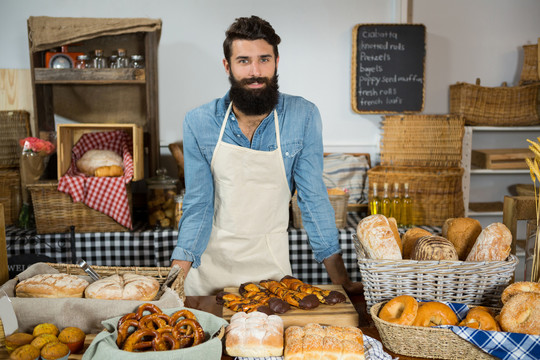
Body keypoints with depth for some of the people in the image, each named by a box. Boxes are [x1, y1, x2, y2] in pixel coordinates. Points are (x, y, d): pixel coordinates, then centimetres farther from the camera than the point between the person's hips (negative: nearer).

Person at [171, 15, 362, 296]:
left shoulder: (303, 116, -13)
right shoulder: (198, 123, -11)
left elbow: (313, 198, -9)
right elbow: (198, 205, -8)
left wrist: (342, 281, -10)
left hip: (270, 258, 0)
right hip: (210, 257, 1)